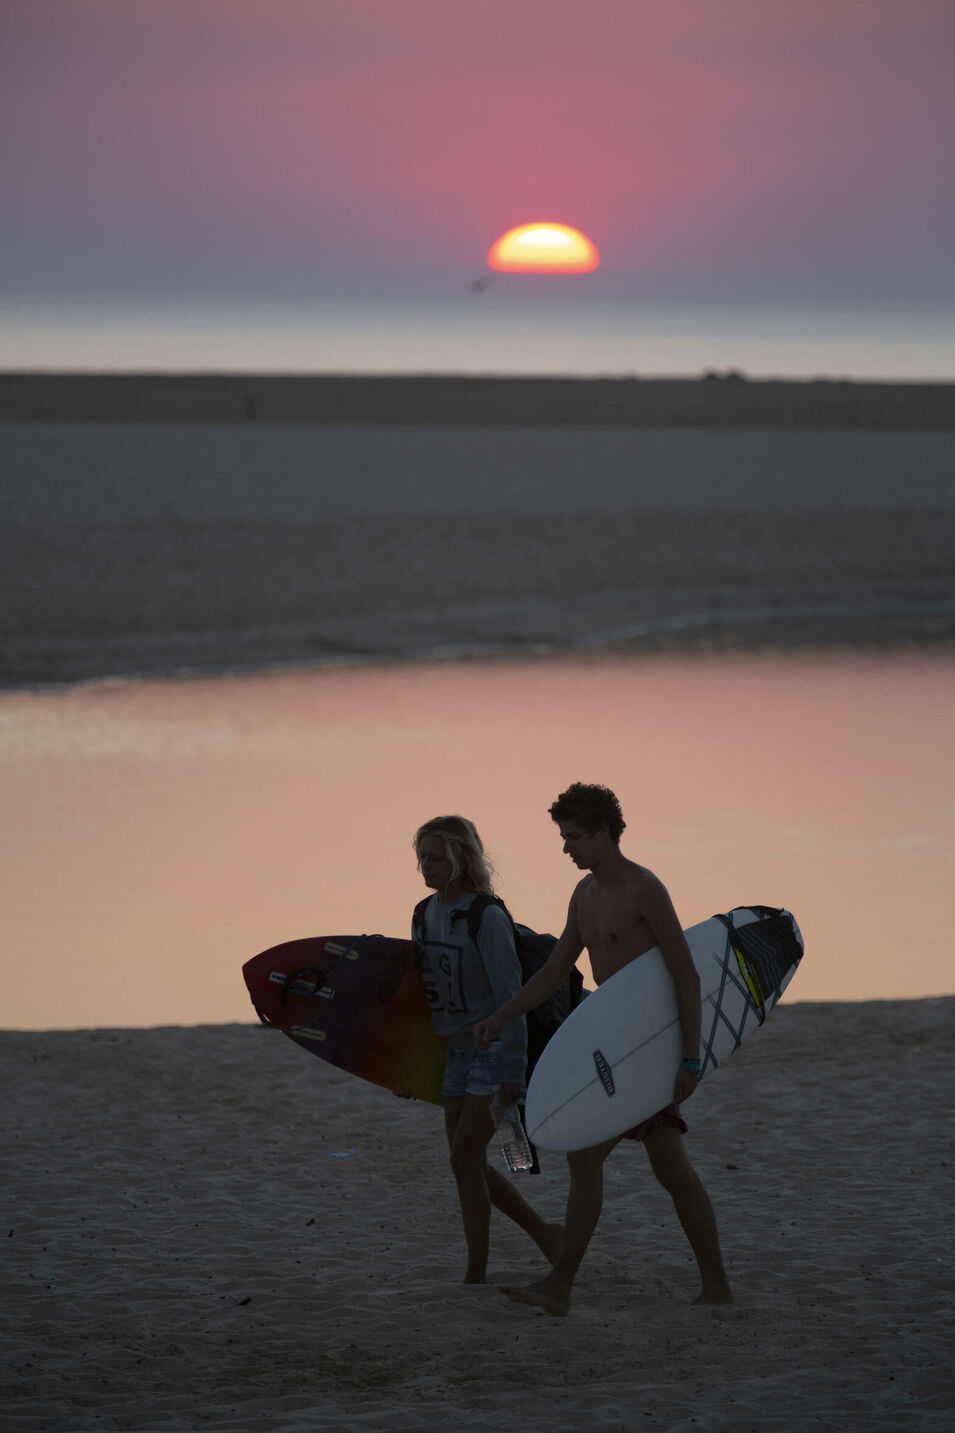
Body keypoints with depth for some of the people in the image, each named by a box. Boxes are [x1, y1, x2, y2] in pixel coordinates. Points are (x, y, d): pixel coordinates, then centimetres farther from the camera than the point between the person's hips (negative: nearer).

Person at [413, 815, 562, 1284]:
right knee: (469, 1163, 8)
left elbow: (510, 996, -19)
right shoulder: (426, 914, 6)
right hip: (458, 1052, 8)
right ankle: (544, 1233, 25)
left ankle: (476, 1275, -2)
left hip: (494, 1051, -8)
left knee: (465, 1159, -11)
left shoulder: (487, 918, -17)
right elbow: (425, 989, 14)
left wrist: (512, 1072, -21)